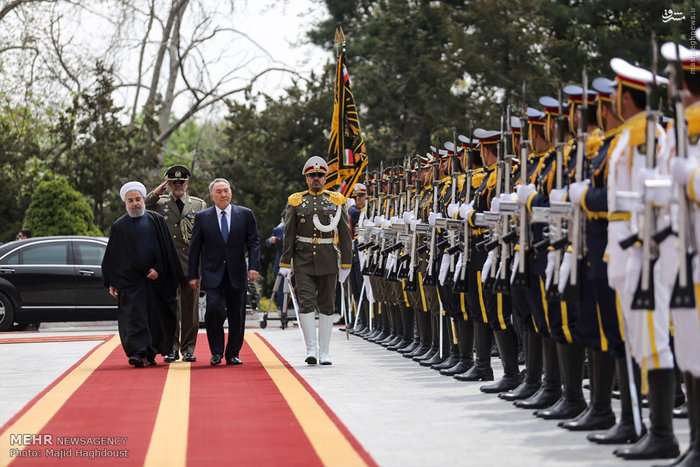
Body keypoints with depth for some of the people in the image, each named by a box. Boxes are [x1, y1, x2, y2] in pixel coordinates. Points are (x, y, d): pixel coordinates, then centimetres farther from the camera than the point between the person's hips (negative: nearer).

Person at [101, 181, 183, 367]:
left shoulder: (156, 220, 6)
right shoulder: (119, 226, 7)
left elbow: (167, 249, 5)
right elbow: (111, 257, 7)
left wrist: (158, 269, -8)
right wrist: (111, 283, 2)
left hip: (155, 280, 1)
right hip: (129, 280, -1)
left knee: (156, 318, 4)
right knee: (133, 318, -9)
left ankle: (150, 354, 16)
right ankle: (137, 353, -14)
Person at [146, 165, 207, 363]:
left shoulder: (199, 204, 9)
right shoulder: (159, 203, 8)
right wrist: (155, 193, -5)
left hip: (192, 263, 1)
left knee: (190, 307, 4)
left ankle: (188, 348, 11)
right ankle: (171, 347, 5)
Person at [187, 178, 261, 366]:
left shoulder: (245, 214, 6)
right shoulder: (202, 217, 5)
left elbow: (253, 243, 4)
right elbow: (195, 248, 6)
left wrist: (254, 266, -9)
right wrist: (193, 275, 1)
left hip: (237, 275, 1)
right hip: (213, 275, -1)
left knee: (237, 316, 5)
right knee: (214, 310, -17)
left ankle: (233, 354, 18)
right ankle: (216, 352, -2)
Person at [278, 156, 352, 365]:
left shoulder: (336, 200, 6)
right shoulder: (296, 201, 6)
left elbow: (345, 234, 6)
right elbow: (288, 235, 5)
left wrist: (346, 263, 2)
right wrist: (285, 263, 0)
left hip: (328, 261, 1)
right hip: (303, 261, -1)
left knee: (327, 306, 5)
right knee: (306, 303, -10)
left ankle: (324, 353, 11)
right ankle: (311, 350, -7)